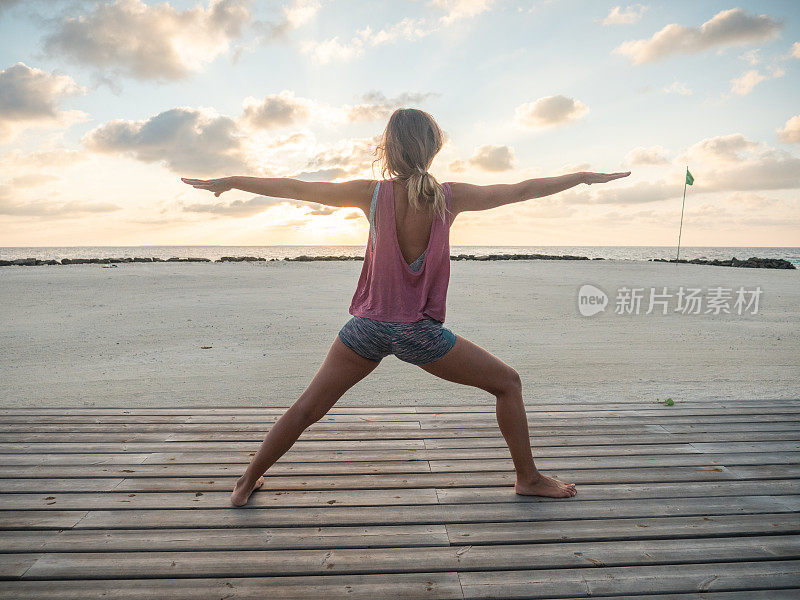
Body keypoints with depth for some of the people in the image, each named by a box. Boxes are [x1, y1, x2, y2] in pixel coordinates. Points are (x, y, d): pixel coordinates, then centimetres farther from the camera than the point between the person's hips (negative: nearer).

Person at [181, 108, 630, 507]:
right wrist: (585, 177, 19)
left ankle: (247, 482, 33)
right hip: (421, 334, -1)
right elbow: (522, 191, 4)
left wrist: (229, 181, 14)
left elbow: (294, 188, 1)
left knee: (308, 409, 19)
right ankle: (529, 478, 27)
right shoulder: (450, 197, -7)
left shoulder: (373, 194, -6)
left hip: (370, 327, 2)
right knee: (508, 384, 19)